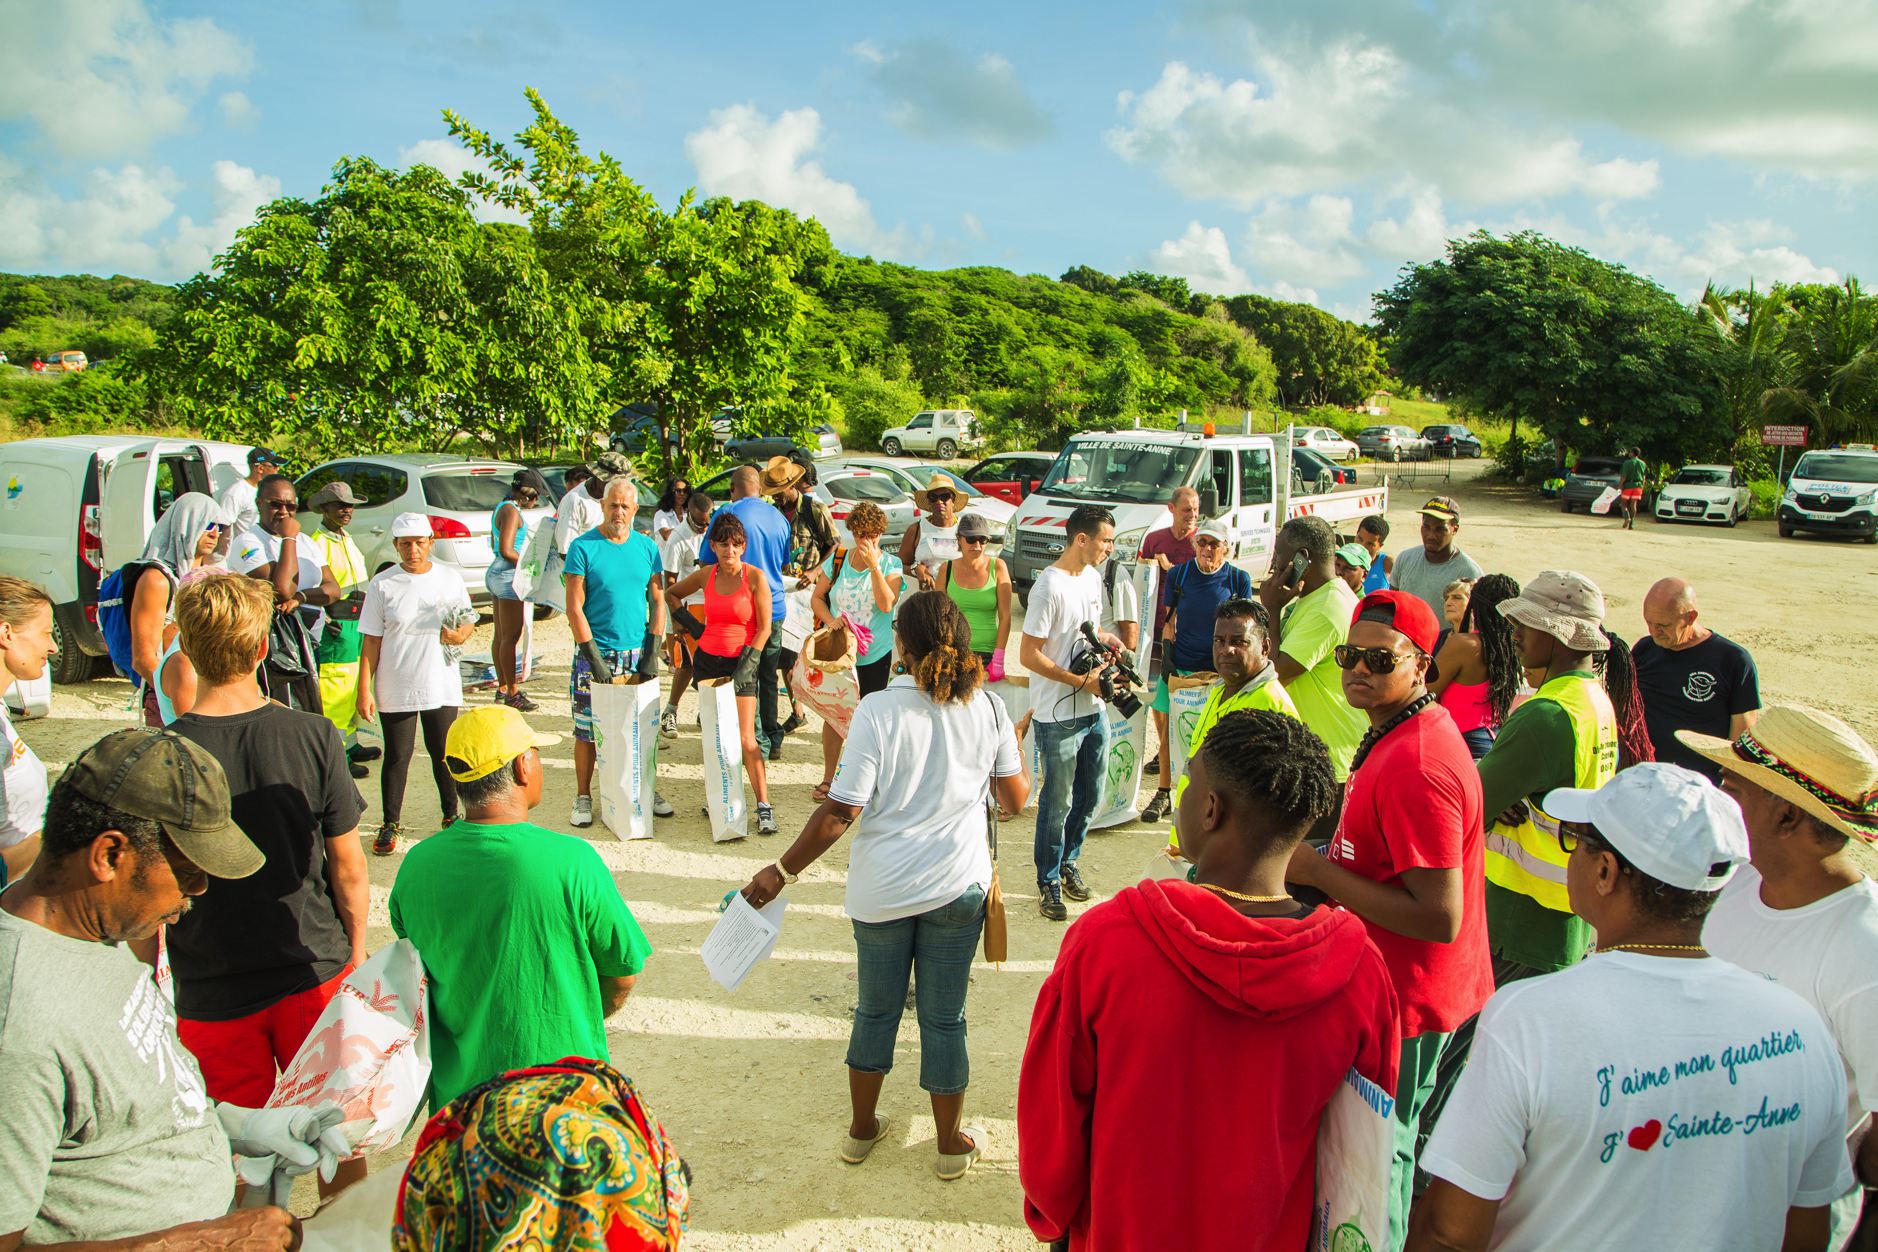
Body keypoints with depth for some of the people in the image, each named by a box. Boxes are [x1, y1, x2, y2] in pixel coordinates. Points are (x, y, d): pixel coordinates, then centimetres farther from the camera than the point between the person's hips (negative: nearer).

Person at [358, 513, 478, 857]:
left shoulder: (450, 578, 2)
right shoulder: (382, 585, -3)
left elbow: (469, 622, 12)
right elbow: (371, 641, -2)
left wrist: (461, 635, -12)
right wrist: (364, 690, -7)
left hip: (442, 686, 1)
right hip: (395, 690, -1)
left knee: (444, 752, 11)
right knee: (397, 756, 5)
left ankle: (451, 815, 27)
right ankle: (390, 823, 20)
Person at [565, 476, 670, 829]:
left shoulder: (647, 547, 5)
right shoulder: (583, 548, -6)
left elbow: (657, 600, 8)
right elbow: (574, 607, -8)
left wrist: (652, 652, -1)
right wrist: (594, 657, -13)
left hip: (637, 652, 3)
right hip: (596, 653, -3)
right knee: (588, 730, 3)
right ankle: (583, 796, 17)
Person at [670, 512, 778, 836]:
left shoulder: (755, 577, -8)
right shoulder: (706, 575, 3)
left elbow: (765, 628, -7)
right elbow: (670, 594, 22)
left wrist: (747, 664, -14)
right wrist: (690, 622, 9)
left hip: (741, 662, -4)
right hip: (707, 660, 4)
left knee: (745, 738, -11)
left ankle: (763, 805, -7)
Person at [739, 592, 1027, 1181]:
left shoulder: (878, 709, -13)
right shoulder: (988, 707, -6)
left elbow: (841, 810, -16)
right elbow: (1015, 799, 3)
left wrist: (781, 872, -9)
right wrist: (1020, 768, 24)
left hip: (883, 889, -1)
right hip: (957, 888, 1)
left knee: (876, 1010, 17)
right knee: (944, 1018, 13)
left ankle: (862, 1129, 34)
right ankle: (951, 1144, 27)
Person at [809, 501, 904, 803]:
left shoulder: (891, 564, -6)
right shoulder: (838, 560, -1)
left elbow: (886, 604, -20)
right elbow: (817, 598, 6)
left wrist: (874, 565, -26)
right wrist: (830, 620, -13)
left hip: (874, 655, -1)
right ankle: (828, 777, 18)